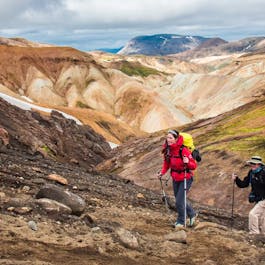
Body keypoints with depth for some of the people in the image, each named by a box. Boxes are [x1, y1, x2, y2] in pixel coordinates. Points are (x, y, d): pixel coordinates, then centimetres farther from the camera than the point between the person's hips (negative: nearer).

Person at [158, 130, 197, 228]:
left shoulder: (184, 150, -25)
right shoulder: (168, 149, -6)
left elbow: (194, 166, -20)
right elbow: (166, 163, 8)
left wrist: (187, 162, -40)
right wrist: (162, 172, -7)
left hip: (185, 179, -7)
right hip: (175, 179, 7)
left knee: (179, 201, -5)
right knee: (179, 200, 18)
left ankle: (181, 221, 19)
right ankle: (192, 214, 42)